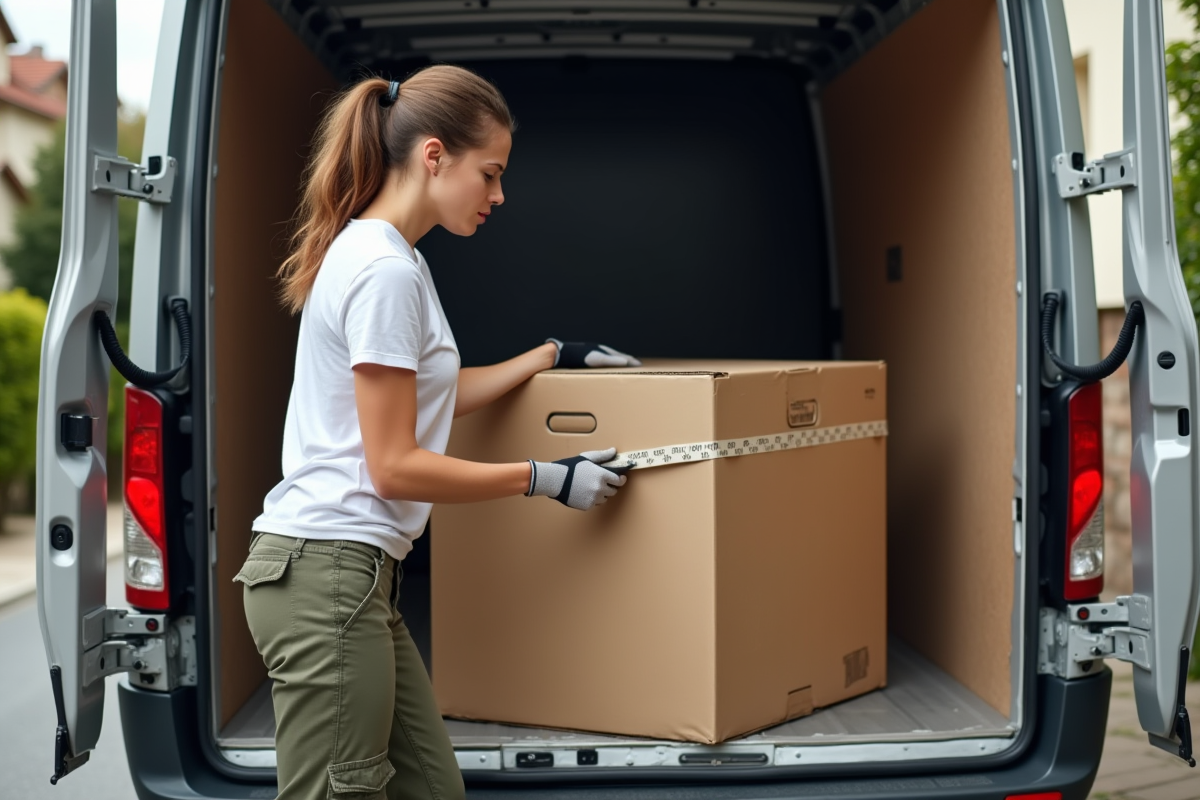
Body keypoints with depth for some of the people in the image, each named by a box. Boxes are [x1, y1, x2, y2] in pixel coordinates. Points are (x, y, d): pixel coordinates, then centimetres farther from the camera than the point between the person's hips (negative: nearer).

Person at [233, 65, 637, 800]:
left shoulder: (381, 255, 15)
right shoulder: (386, 272, -15)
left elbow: (431, 396, 29)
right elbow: (396, 466, -15)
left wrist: (553, 355, 32)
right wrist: (547, 480, -7)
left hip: (352, 572, 10)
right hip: (328, 576, -10)